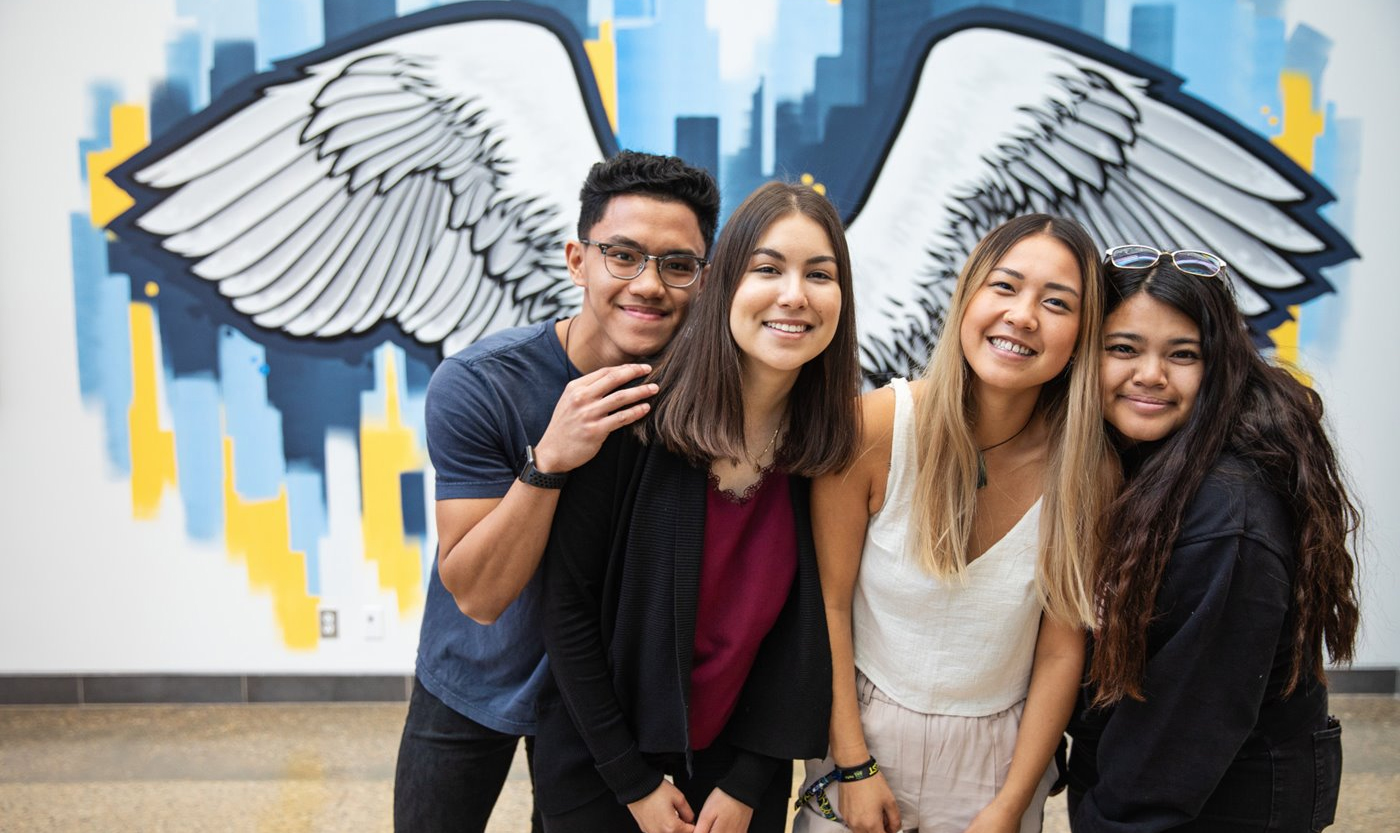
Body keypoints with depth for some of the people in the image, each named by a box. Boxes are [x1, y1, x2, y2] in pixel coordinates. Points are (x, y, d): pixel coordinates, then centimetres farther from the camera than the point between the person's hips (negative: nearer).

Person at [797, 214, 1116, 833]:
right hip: (862, 736, -1)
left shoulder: (1086, 471, -15)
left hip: (999, 754, 1)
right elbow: (829, 602, -13)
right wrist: (852, 766, -10)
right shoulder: (878, 426, -20)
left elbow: (1062, 653, -8)